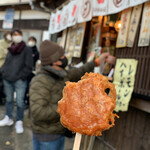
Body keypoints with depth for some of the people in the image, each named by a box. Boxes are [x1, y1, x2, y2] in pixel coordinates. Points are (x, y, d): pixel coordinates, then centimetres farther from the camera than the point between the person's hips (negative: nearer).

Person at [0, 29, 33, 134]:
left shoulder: (27, 49, -5)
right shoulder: (10, 49, 12)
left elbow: (28, 66, -8)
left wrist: (20, 77, -11)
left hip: (20, 81, -5)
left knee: (20, 102, -2)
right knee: (9, 100, 17)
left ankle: (19, 122, 13)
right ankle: (8, 118, 32)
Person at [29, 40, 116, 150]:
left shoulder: (60, 75, 1)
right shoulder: (41, 81, -25)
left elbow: (77, 73, 19)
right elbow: (38, 113, -32)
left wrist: (96, 62, 19)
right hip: (47, 137, -8)